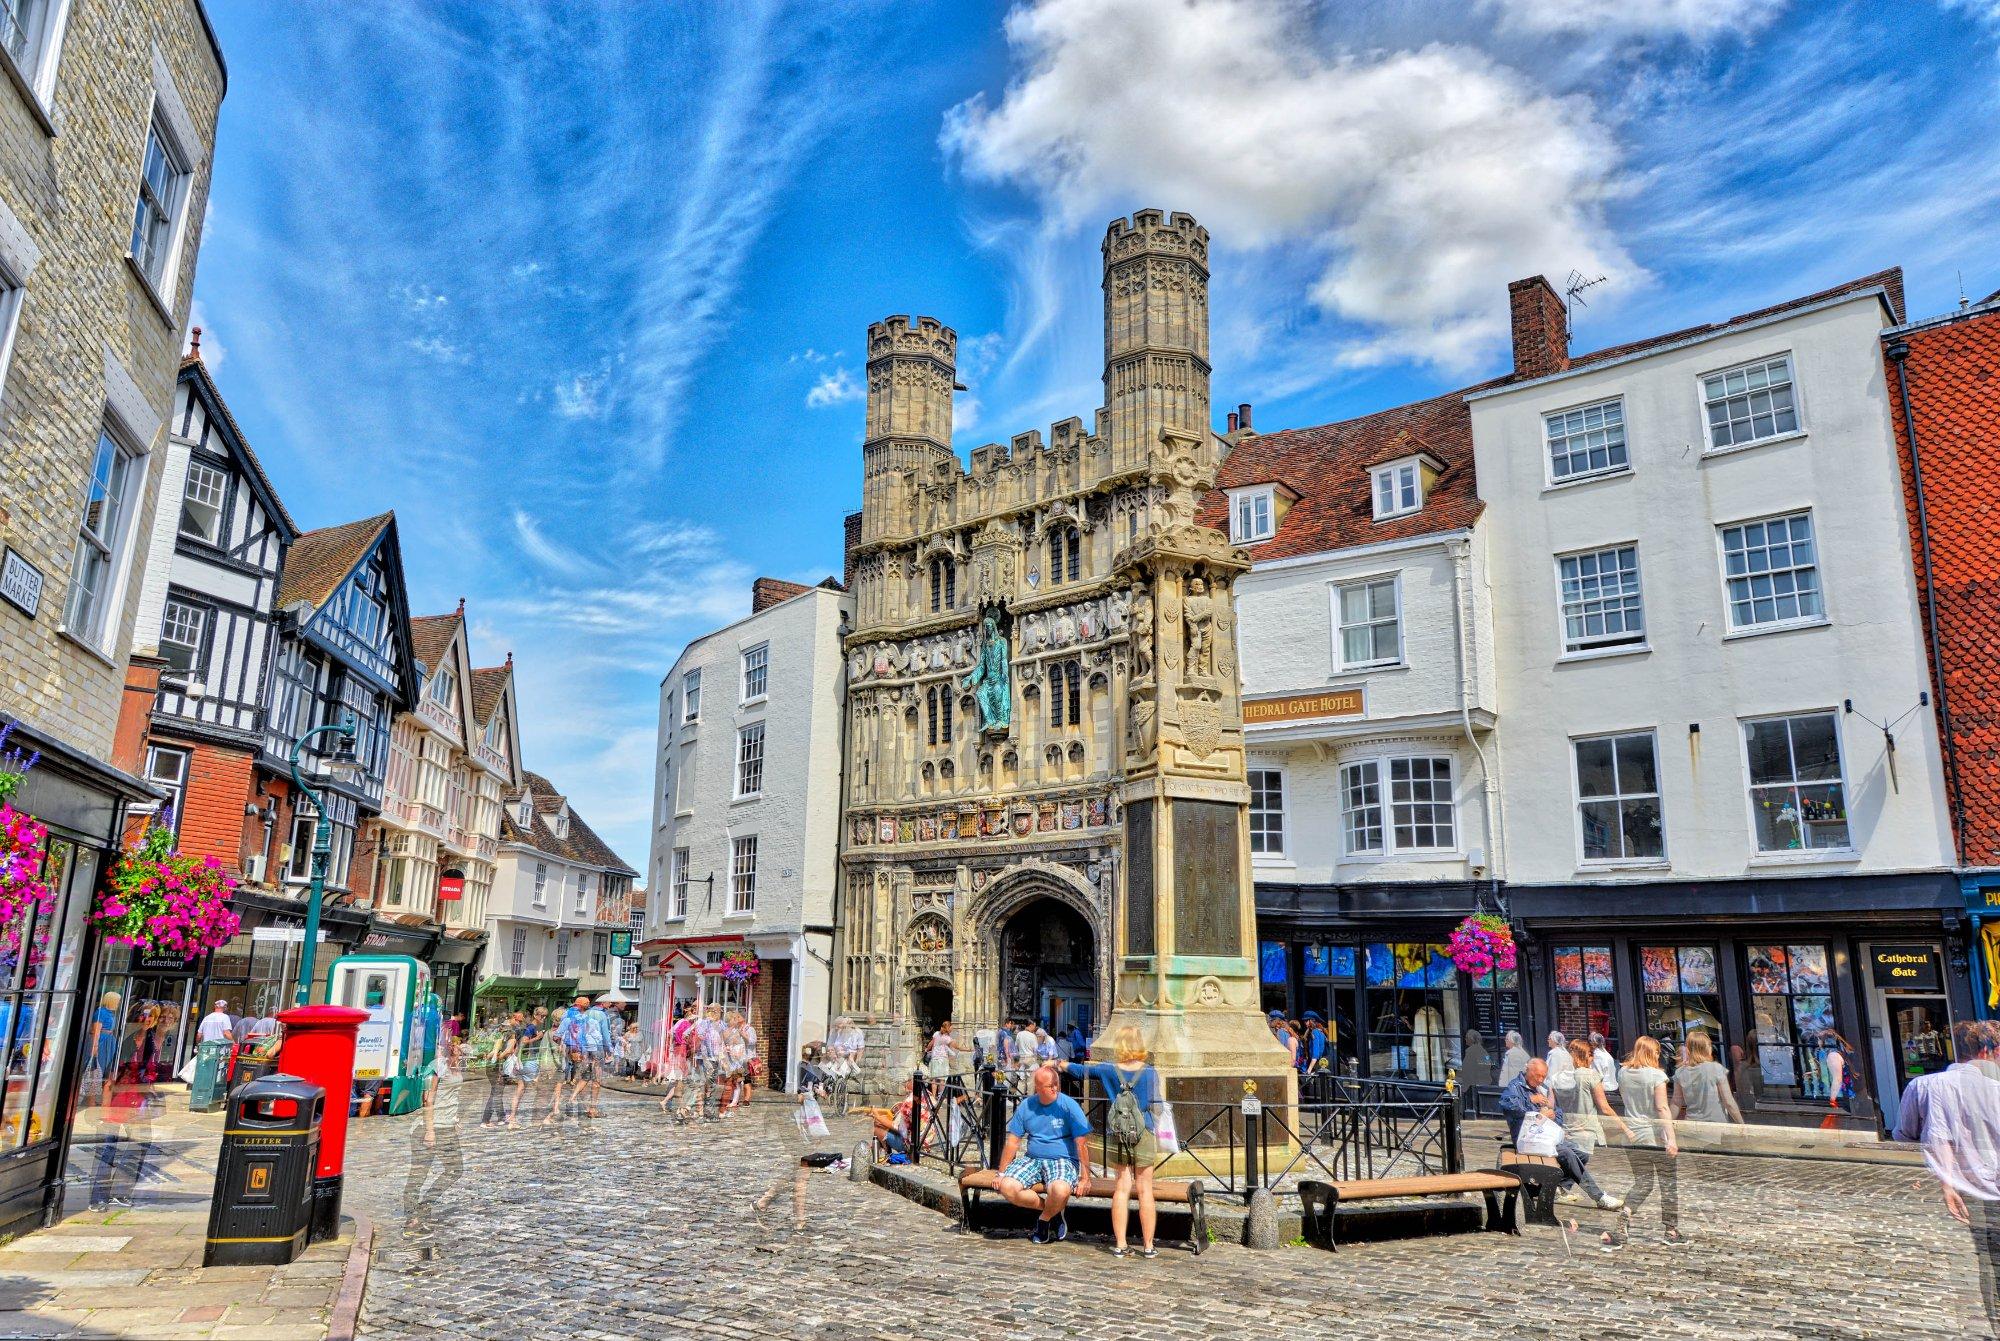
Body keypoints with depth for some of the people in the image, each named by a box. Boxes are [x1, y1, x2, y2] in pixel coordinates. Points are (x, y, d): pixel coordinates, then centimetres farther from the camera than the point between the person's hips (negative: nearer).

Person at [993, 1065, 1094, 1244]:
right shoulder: (1026, 1106, 0)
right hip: (1032, 1160, 4)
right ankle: (1051, 1209, 1)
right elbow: (1012, 1142, 6)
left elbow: (1082, 1144, -9)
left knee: (1060, 1190, -37)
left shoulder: (1069, 1106, -9)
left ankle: (1044, 1219, 0)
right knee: (1007, 1187, -23)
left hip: (1063, 1160, -4)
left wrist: (1085, 1178, -14)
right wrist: (1001, 1173, 5)